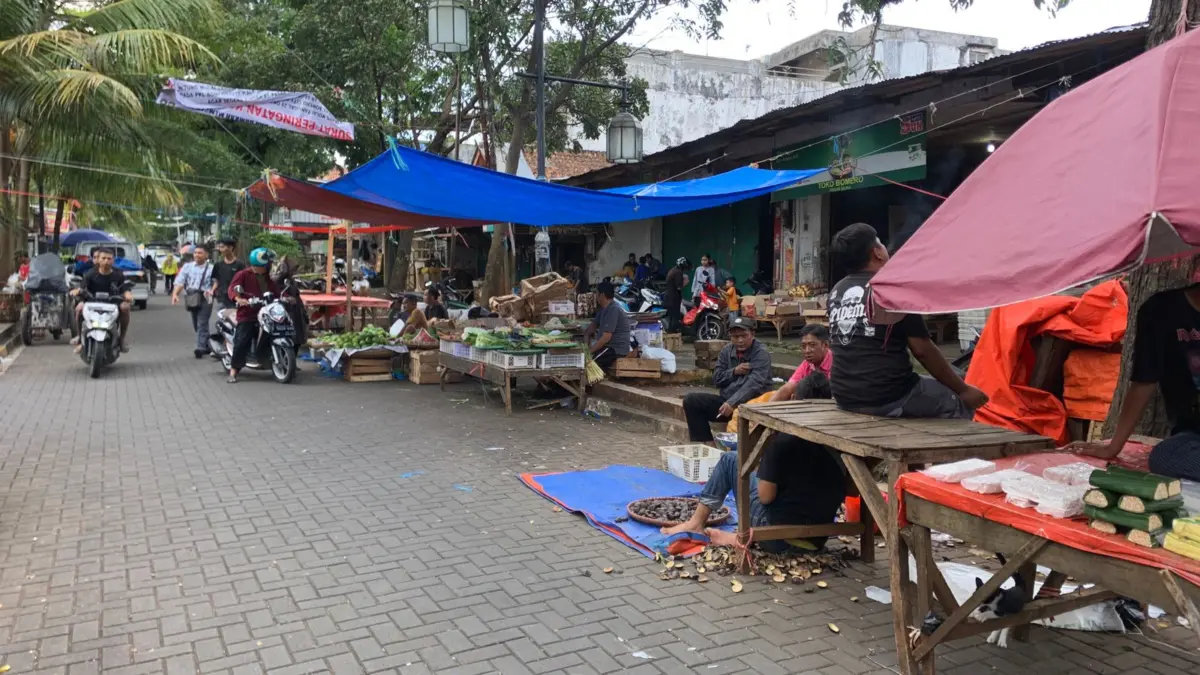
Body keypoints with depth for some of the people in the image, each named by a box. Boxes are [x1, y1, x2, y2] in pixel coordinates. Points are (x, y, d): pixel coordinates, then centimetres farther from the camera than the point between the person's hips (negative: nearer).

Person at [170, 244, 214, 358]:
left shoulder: (211, 268, 2)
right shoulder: (187, 266, 12)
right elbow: (180, 282, 3)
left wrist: (211, 291, -27)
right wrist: (175, 294, -13)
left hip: (205, 299, -5)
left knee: (202, 324, -12)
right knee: (196, 325, 12)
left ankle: (200, 348, -16)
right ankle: (207, 346, 25)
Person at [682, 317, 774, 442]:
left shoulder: (761, 353, -10)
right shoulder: (727, 351, 10)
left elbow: (754, 383, -23)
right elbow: (717, 378, 8)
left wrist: (732, 403, -33)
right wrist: (734, 372, -11)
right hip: (726, 400, 7)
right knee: (691, 400, -6)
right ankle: (706, 442, -8)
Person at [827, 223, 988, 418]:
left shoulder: (836, 292, 9)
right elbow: (922, 350, -9)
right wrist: (964, 390, 1)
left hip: (844, 396, 7)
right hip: (887, 397, -7)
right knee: (960, 401, 15)